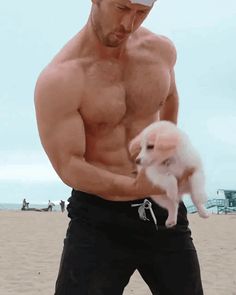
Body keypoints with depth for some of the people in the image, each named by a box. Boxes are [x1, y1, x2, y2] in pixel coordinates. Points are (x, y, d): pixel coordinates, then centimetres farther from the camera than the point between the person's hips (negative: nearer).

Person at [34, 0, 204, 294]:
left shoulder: (161, 50, -1)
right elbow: (69, 167, -19)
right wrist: (134, 187, -31)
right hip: (98, 218, -4)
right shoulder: (58, 80, -18)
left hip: (163, 209, 5)